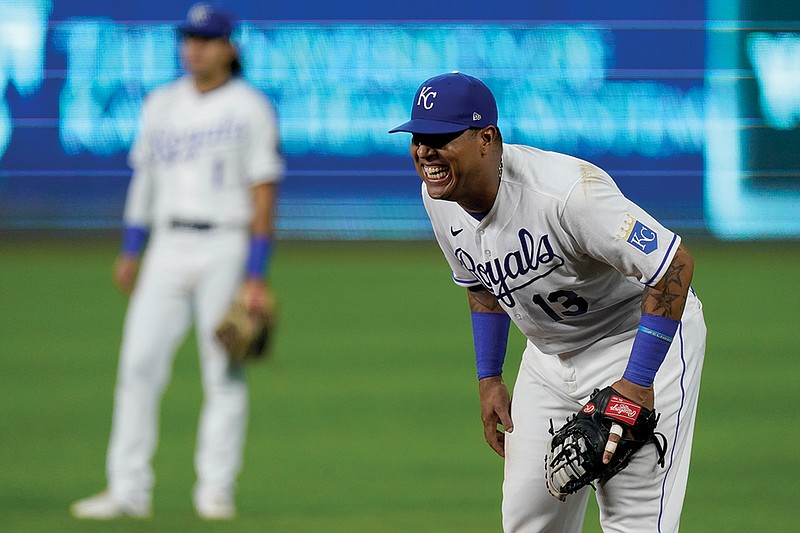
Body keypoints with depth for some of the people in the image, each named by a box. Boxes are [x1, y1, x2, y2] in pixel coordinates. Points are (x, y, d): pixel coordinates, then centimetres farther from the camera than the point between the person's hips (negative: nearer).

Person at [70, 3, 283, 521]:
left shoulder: (251, 109, -4)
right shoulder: (162, 104, 11)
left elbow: (263, 195, -8)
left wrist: (256, 274, -14)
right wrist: (131, 250, 13)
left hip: (226, 248, -4)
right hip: (168, 249, 4)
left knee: (224, 372, -2)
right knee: (139, 363, -4)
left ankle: (216, 490, 4)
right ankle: (128, 491, -3)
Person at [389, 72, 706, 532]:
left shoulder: (565, 191, -34)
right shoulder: (439, 199, -8)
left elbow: (676, 265, -31)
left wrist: (638, 380, -30)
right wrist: (489, 378, 9)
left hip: (643, 340, -8)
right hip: (550, 353, 8)